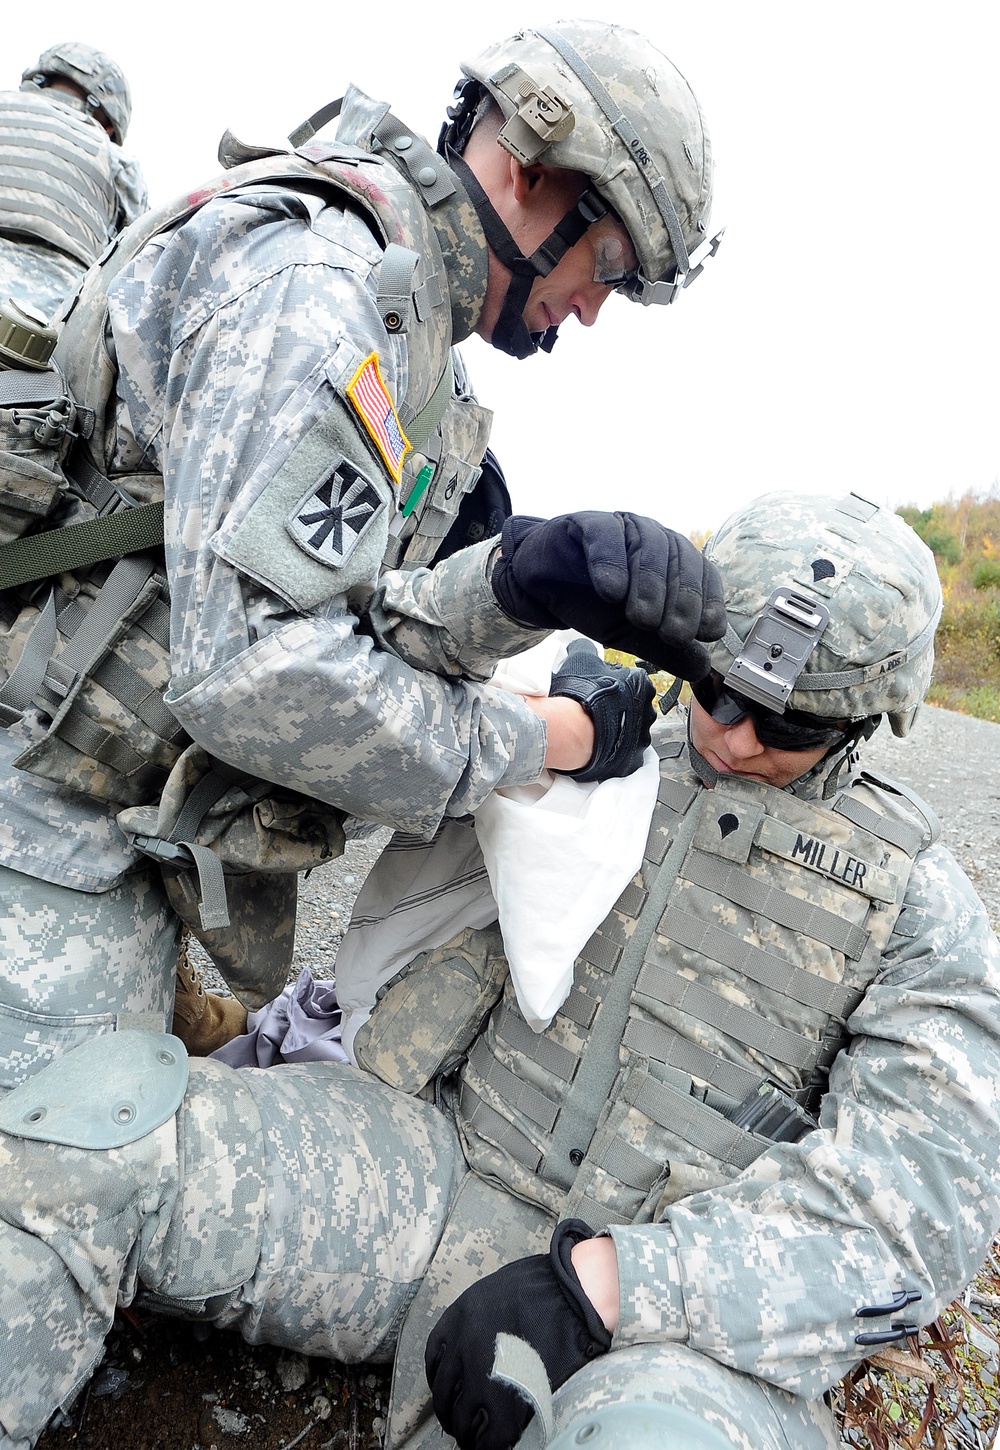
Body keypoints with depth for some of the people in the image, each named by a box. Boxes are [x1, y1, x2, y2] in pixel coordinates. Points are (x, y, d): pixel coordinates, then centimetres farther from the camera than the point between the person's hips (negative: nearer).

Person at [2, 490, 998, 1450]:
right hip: (448, 1160, 3)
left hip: (671, 1313, -2)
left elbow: (916, 1204, -6)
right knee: (109, 1114, -22)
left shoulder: (917, 899, 2)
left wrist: (600, 1283, -18)